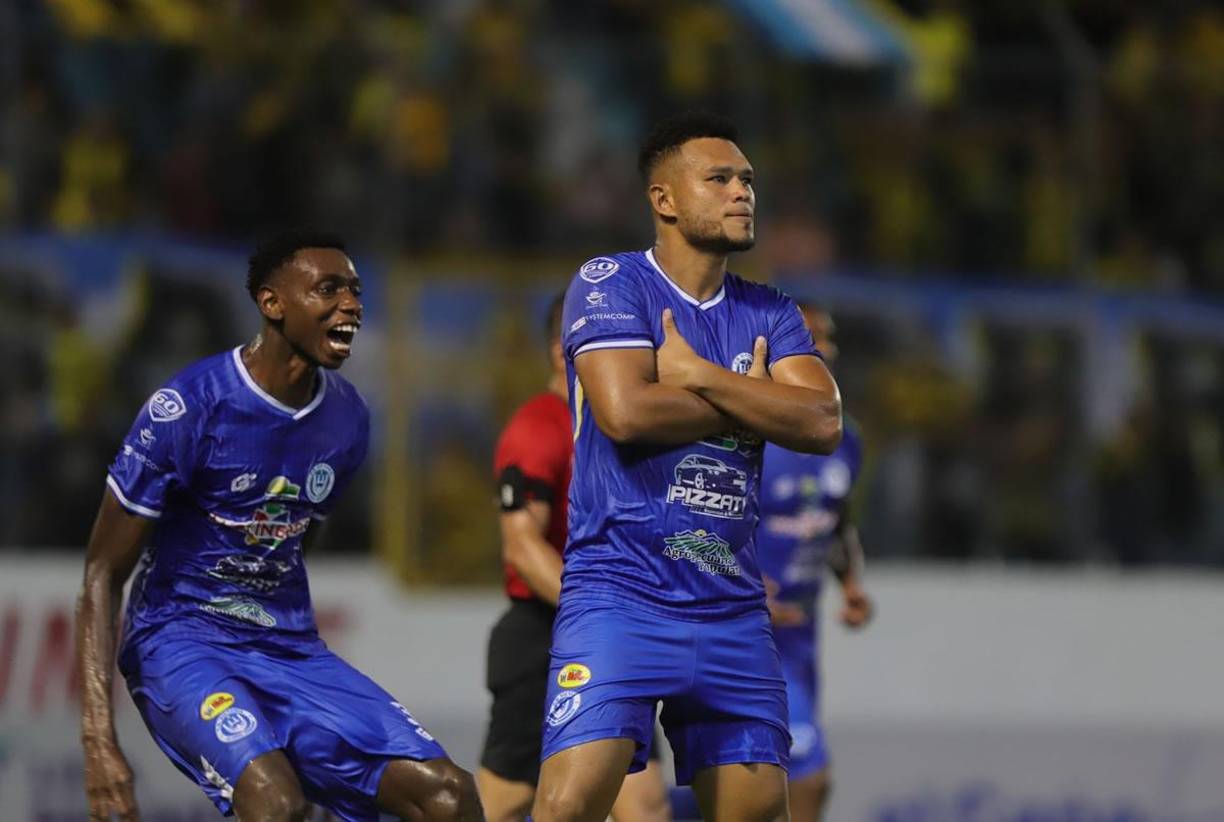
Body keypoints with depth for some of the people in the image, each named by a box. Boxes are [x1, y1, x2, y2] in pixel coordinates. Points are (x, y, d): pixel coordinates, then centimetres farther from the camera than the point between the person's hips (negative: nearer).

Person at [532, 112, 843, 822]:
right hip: (620, 595, -6)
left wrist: (702, 379, -10)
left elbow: (822, 424, -2)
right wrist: (753, 400, -4)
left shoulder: (770, 314, 13)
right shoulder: (611, 283, -2)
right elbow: (625, 411, -18)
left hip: (732, 605, 6)